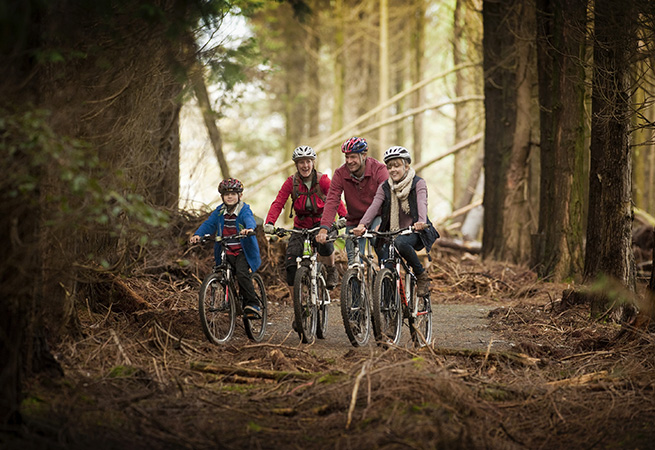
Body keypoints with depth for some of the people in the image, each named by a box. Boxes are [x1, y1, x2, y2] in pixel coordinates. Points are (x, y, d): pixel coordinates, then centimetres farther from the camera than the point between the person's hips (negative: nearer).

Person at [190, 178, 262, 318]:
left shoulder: (244, 210, -6)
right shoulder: (220, 211, 8)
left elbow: (250, 220, -26)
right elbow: (209, 224, 0)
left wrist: (249, 228, -50)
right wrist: (198, 235, -19)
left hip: (243, 251, -4)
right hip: (226, 253, 4)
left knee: (242, 274, -25)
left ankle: (253, 304, -17)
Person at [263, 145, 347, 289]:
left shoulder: (322, 180, -11)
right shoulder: (291, 182, -8)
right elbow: (278, 203, -15)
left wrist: (343, 217, -34)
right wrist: (269, 223, -31)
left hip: (321, 222, -2)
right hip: (301, 225, 2)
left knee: (325, 244, -33)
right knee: (291, 254, -17)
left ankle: (331, 271, -4)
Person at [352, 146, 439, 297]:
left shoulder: (418, 183, -5)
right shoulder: (384, 187, 4)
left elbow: (422, 203, -24)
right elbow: (374, 206, -12)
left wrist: (421, 222, -46)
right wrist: (362, 225, -32)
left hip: (415, 233, -4)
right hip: (392, 232, 4)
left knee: (400, 242, -36)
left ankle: (421, 275, -17)